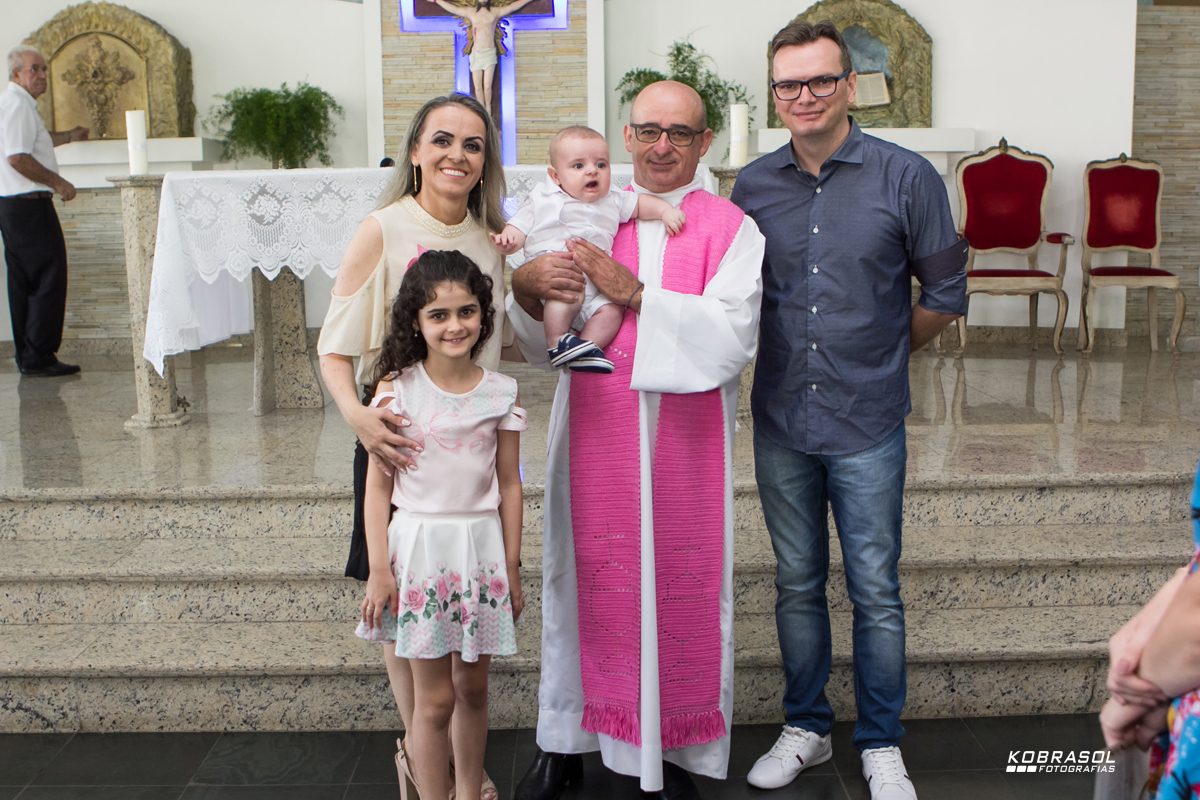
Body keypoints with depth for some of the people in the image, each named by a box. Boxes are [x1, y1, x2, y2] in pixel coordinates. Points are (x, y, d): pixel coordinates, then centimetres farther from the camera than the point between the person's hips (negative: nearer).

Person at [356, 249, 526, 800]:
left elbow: (509, 486, 6)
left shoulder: (501, 393, 1)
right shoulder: (397, 390, -5)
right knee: (434, 696, 3)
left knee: (472, 688, 14)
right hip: (419, 546, -2)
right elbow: (378, 486, -3)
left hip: (481, 549, 2)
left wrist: (511, 568, 8)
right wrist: (379, 569, -7)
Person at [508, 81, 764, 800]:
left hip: (686, 442, -1)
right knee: (591, 579, 7)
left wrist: (634, 295, -17)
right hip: (596, 436, 2)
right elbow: (545, 342, 6)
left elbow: (732, 338, -12)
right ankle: (567, 742, 21)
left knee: (680, 589, 4)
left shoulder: (730, 229, 3)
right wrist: (527, 286, -16)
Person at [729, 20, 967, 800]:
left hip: (868, 423, -3)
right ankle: (806, 728, 31)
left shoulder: (908, 177, -6)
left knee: (876, 591, 5)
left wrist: (882, 353, 9)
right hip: (780, 420, 3)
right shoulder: (754, 185, 3)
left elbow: (945, 293, 2)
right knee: (797, 584, 14)